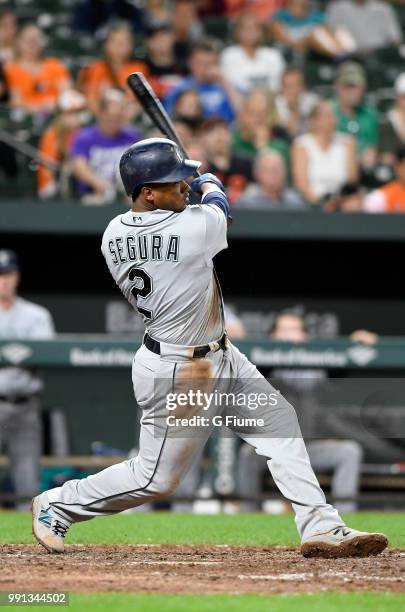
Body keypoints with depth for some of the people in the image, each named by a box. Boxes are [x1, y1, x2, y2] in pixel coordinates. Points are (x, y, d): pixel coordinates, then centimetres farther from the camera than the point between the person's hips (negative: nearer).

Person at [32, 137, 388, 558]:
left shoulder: (113, 234, -6)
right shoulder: (195, 227, -26)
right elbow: (217, 204, -2)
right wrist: (210, 184, 20)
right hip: (176, 374, -9)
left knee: (279, 420, 9)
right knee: (156, 477, 6)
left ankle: (321, 527, 9)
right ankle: (57, 505, 22)